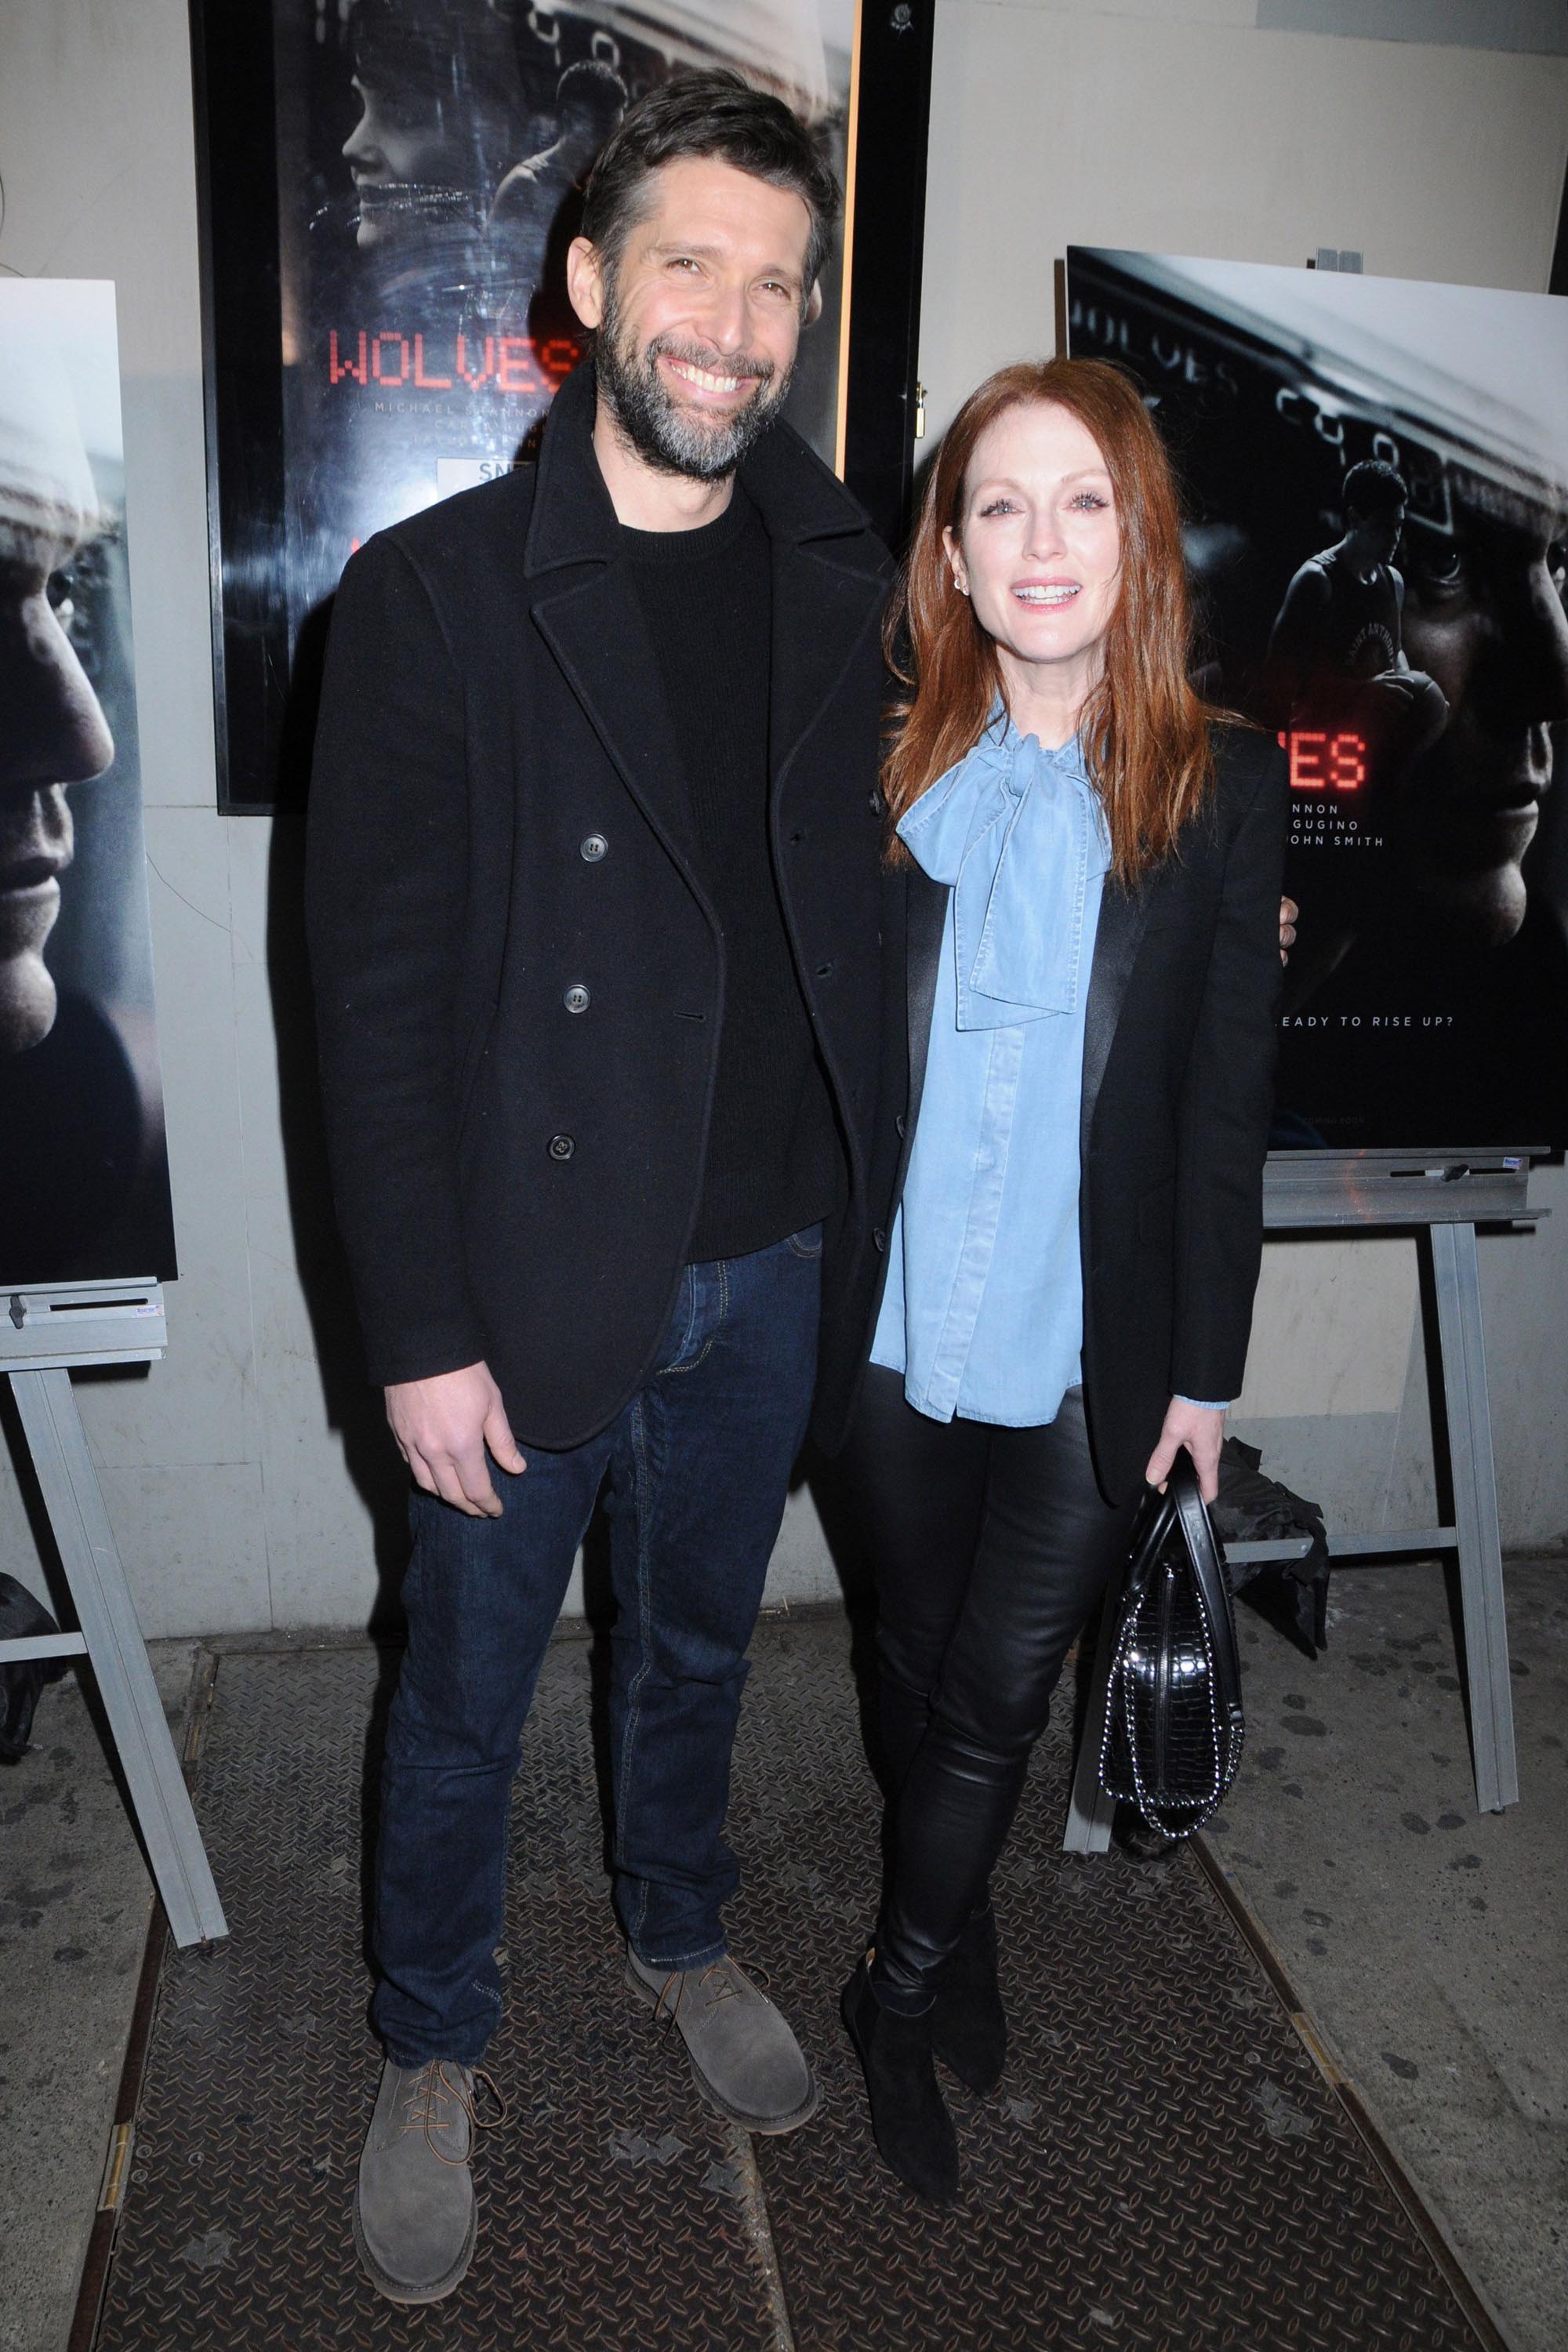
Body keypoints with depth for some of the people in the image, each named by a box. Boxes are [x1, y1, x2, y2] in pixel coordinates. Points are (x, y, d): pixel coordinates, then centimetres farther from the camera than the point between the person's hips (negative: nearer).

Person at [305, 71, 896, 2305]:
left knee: (698, 1641, 24)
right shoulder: (432, 592, -9)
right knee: (465, 1699, 15)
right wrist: (422, 1334, -12)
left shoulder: (842, 584, 2)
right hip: (530, 1279, -3)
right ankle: (432, 2054, 41)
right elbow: (375, 997, -11)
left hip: (770, 1268, 4)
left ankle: (681, 1940, 51)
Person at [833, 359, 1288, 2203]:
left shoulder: (1221, 785, -5)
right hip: (895, 1335, 2)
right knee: (920, 1668, 19)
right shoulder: (880, 770, -1)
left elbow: (1228, 1102, -3)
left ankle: (900, 1990, 35)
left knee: (997, 1695, 9)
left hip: (1090, 1355, -1)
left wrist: (1207, 1370, -2)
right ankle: (954, 1934, 46)